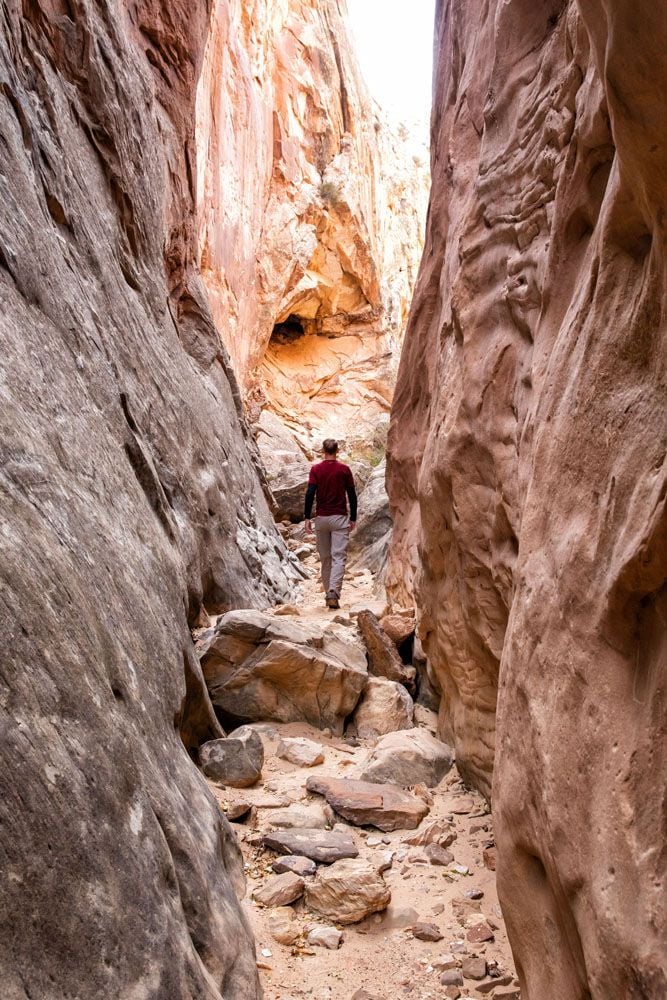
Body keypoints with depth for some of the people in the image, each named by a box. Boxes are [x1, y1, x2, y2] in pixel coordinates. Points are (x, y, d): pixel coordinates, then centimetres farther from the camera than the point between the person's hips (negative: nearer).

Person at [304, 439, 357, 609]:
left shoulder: (316, 469, 1)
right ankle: (334, 593, -21)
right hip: (340, 518, -2)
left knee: (325, 558, 12)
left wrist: (307, 517, -1)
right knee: (339, 557, -6)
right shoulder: (344, 469, 0)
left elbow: (310, 494, -6)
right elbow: (352, 495, 1)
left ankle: (328, 593, 16)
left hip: (321, 518, 2)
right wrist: (353, 518, 9)